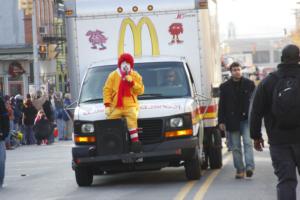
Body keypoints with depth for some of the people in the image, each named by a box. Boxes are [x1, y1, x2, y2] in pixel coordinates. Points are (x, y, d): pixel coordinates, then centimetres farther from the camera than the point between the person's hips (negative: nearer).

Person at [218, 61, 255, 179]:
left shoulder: (249, 84, 4)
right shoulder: (225, 87, 6)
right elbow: (221, 105, 7)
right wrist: (221, 121, 0)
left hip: (246, 119, -1)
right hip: (232, 120, 2)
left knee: (248, 142, -12)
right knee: (235, 147, 4)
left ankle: (249, 167, -17)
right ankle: (240, 170, 10)